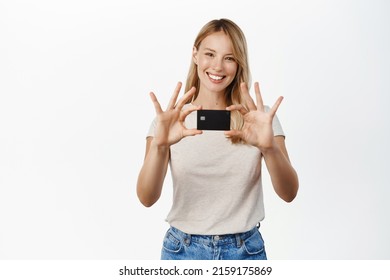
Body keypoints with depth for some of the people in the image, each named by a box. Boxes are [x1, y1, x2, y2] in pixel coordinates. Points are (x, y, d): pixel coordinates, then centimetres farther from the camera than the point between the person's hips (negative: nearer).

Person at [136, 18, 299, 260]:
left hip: (245, 250, 1)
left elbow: (289, 194, -14)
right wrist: (159, 145, -34)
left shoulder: (260, 118, -4)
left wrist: (269, 147, -33)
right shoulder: (170, 120, -5)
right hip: (183, 249, 0)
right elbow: (147, 198, -16)